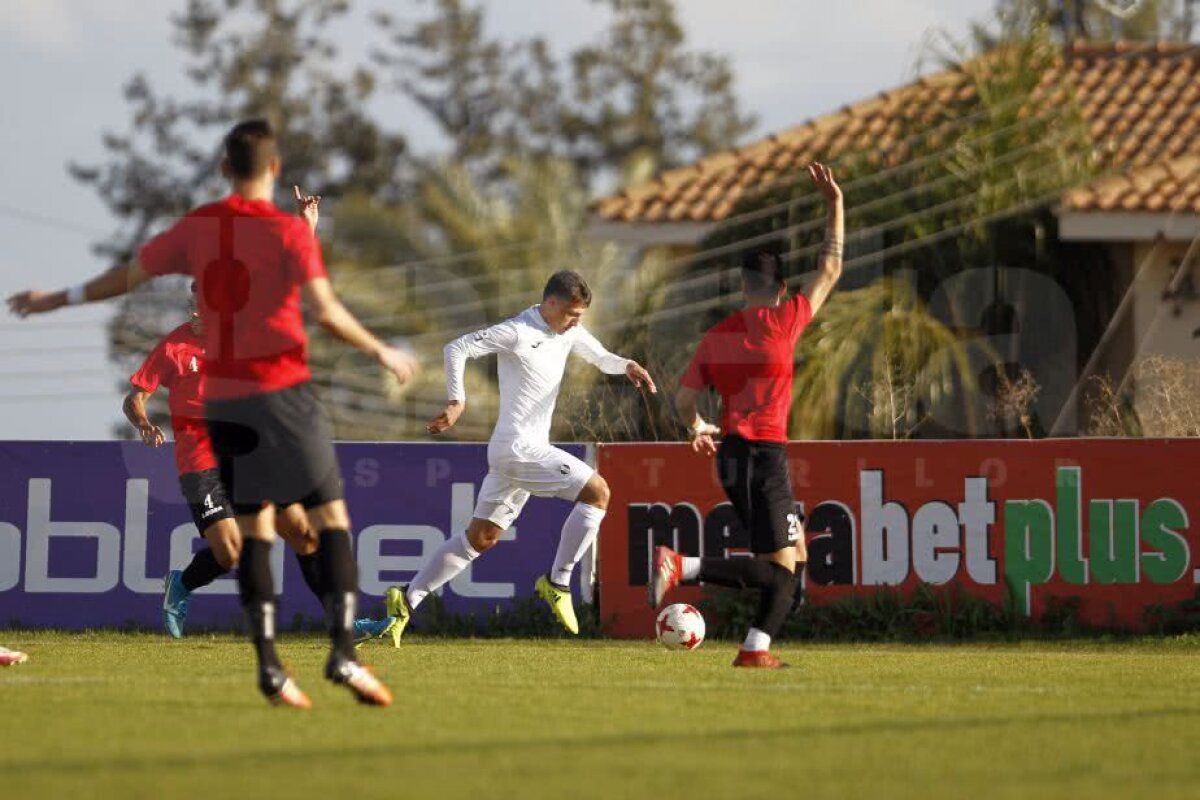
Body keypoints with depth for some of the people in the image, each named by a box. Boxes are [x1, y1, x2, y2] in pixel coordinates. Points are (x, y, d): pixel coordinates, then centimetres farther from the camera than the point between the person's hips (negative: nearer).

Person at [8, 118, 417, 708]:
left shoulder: (196, 227, 6)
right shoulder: (289, 232, -7)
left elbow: (127, 277, 15)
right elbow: (326, 313, -16)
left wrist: (56, 300, 30)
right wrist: (382, 354, -2)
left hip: (221, 396, 4)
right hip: (282, 389, -4)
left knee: (253, 530, 9)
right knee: (330, 519, 0)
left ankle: (269, 665, -1)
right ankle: (342, 651, -14)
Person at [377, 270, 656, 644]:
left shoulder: (569, 332, 11)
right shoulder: (518, 333, -14)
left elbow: (601, 357, 22)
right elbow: (457, 348, -14)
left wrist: (627, 366, 0)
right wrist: (457, 401, -23)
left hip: (528, 449, 9)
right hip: (519, 448, -9)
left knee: (481, 538, 12)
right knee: (597, 491, -13)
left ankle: (406, 601, 12)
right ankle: (557, 582, -8)